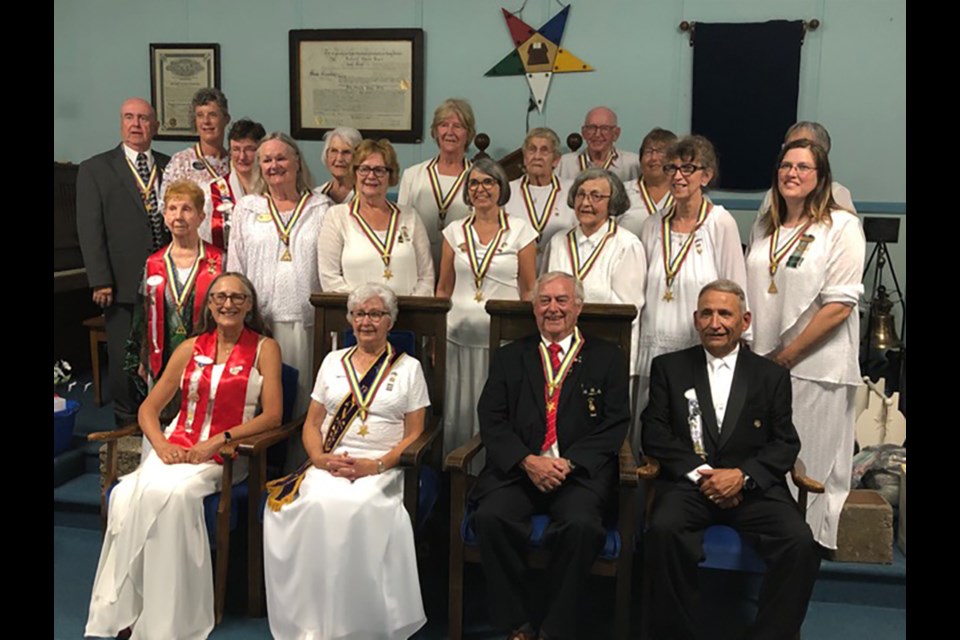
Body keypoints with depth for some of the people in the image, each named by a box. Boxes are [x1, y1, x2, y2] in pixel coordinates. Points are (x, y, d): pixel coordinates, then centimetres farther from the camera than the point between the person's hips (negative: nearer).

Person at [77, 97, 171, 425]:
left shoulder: (171, 167, 11)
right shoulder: (95, 169, 2)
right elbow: (90, 229, -2)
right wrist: (100, 281, -9)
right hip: (123, 284, -2)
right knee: (125, 361, 5)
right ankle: (128, 426, 19)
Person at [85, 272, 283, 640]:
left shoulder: (264, 349, 4)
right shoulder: (191, 348, 14)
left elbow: (272, 416, -5)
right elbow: (148, 408, 14)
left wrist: (218, 440, -15)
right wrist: (162, 445, -6)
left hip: (226, 454, -3)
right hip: (177, 446, 3)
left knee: (173, 494, -33)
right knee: (129, 494, -27)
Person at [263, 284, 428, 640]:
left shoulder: (408, 368, 10)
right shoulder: (333, 362, 19)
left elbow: (414, 434, 4)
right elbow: (312, 423, 16)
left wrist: (376, 466, -13)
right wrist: (319, 458, -6)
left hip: (381, 468, -2)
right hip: (329, 464, 3)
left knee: (357, 508, -35)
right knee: (314, 505, -31)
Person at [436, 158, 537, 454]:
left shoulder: (520, 230, 2)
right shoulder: (455, 232, 9)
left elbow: (529, 290, 3)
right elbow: (443, 289, 13)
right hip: (459, 337, 2)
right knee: (457, 412, 5)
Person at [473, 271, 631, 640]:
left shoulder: (606, 359, 12)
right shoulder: (510, 358, 17)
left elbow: (614, 426, 3)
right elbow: (492, 420, 6)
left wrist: (568, 463, -12)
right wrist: (527, 461, -11)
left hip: (578, 472, -1)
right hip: (517, 469, 2)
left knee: (582, 525, -31)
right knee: (490, 518, -27)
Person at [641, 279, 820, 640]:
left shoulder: (772, 375, 15)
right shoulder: (669, 368, 13)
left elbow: (786, 444, 7)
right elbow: (655, 434, 4)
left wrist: (742, 475, -11)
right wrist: (700, 473, -10)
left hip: (754, 487, 1)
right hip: (688, 484, -1)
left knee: (800, 543, -27)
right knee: (663, 530, -32)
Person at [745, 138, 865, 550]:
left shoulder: (841, 227, -6)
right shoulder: (764, 227, 12)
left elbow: (839, 305, -12)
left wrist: (786, 356, -12)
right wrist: (754, 353, 5)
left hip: (814, 366, -5)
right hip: (761, 363, 5)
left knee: (807, 466, 3)